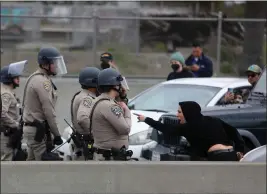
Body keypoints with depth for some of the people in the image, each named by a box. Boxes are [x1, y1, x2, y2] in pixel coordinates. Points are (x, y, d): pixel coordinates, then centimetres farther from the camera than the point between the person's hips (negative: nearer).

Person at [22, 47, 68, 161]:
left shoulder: (34, 78, 16)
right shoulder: (43, 81, -16)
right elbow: (48, 111, -19)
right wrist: (56, 134, -14)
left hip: (30, 128, 11)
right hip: (38, 130, -11)